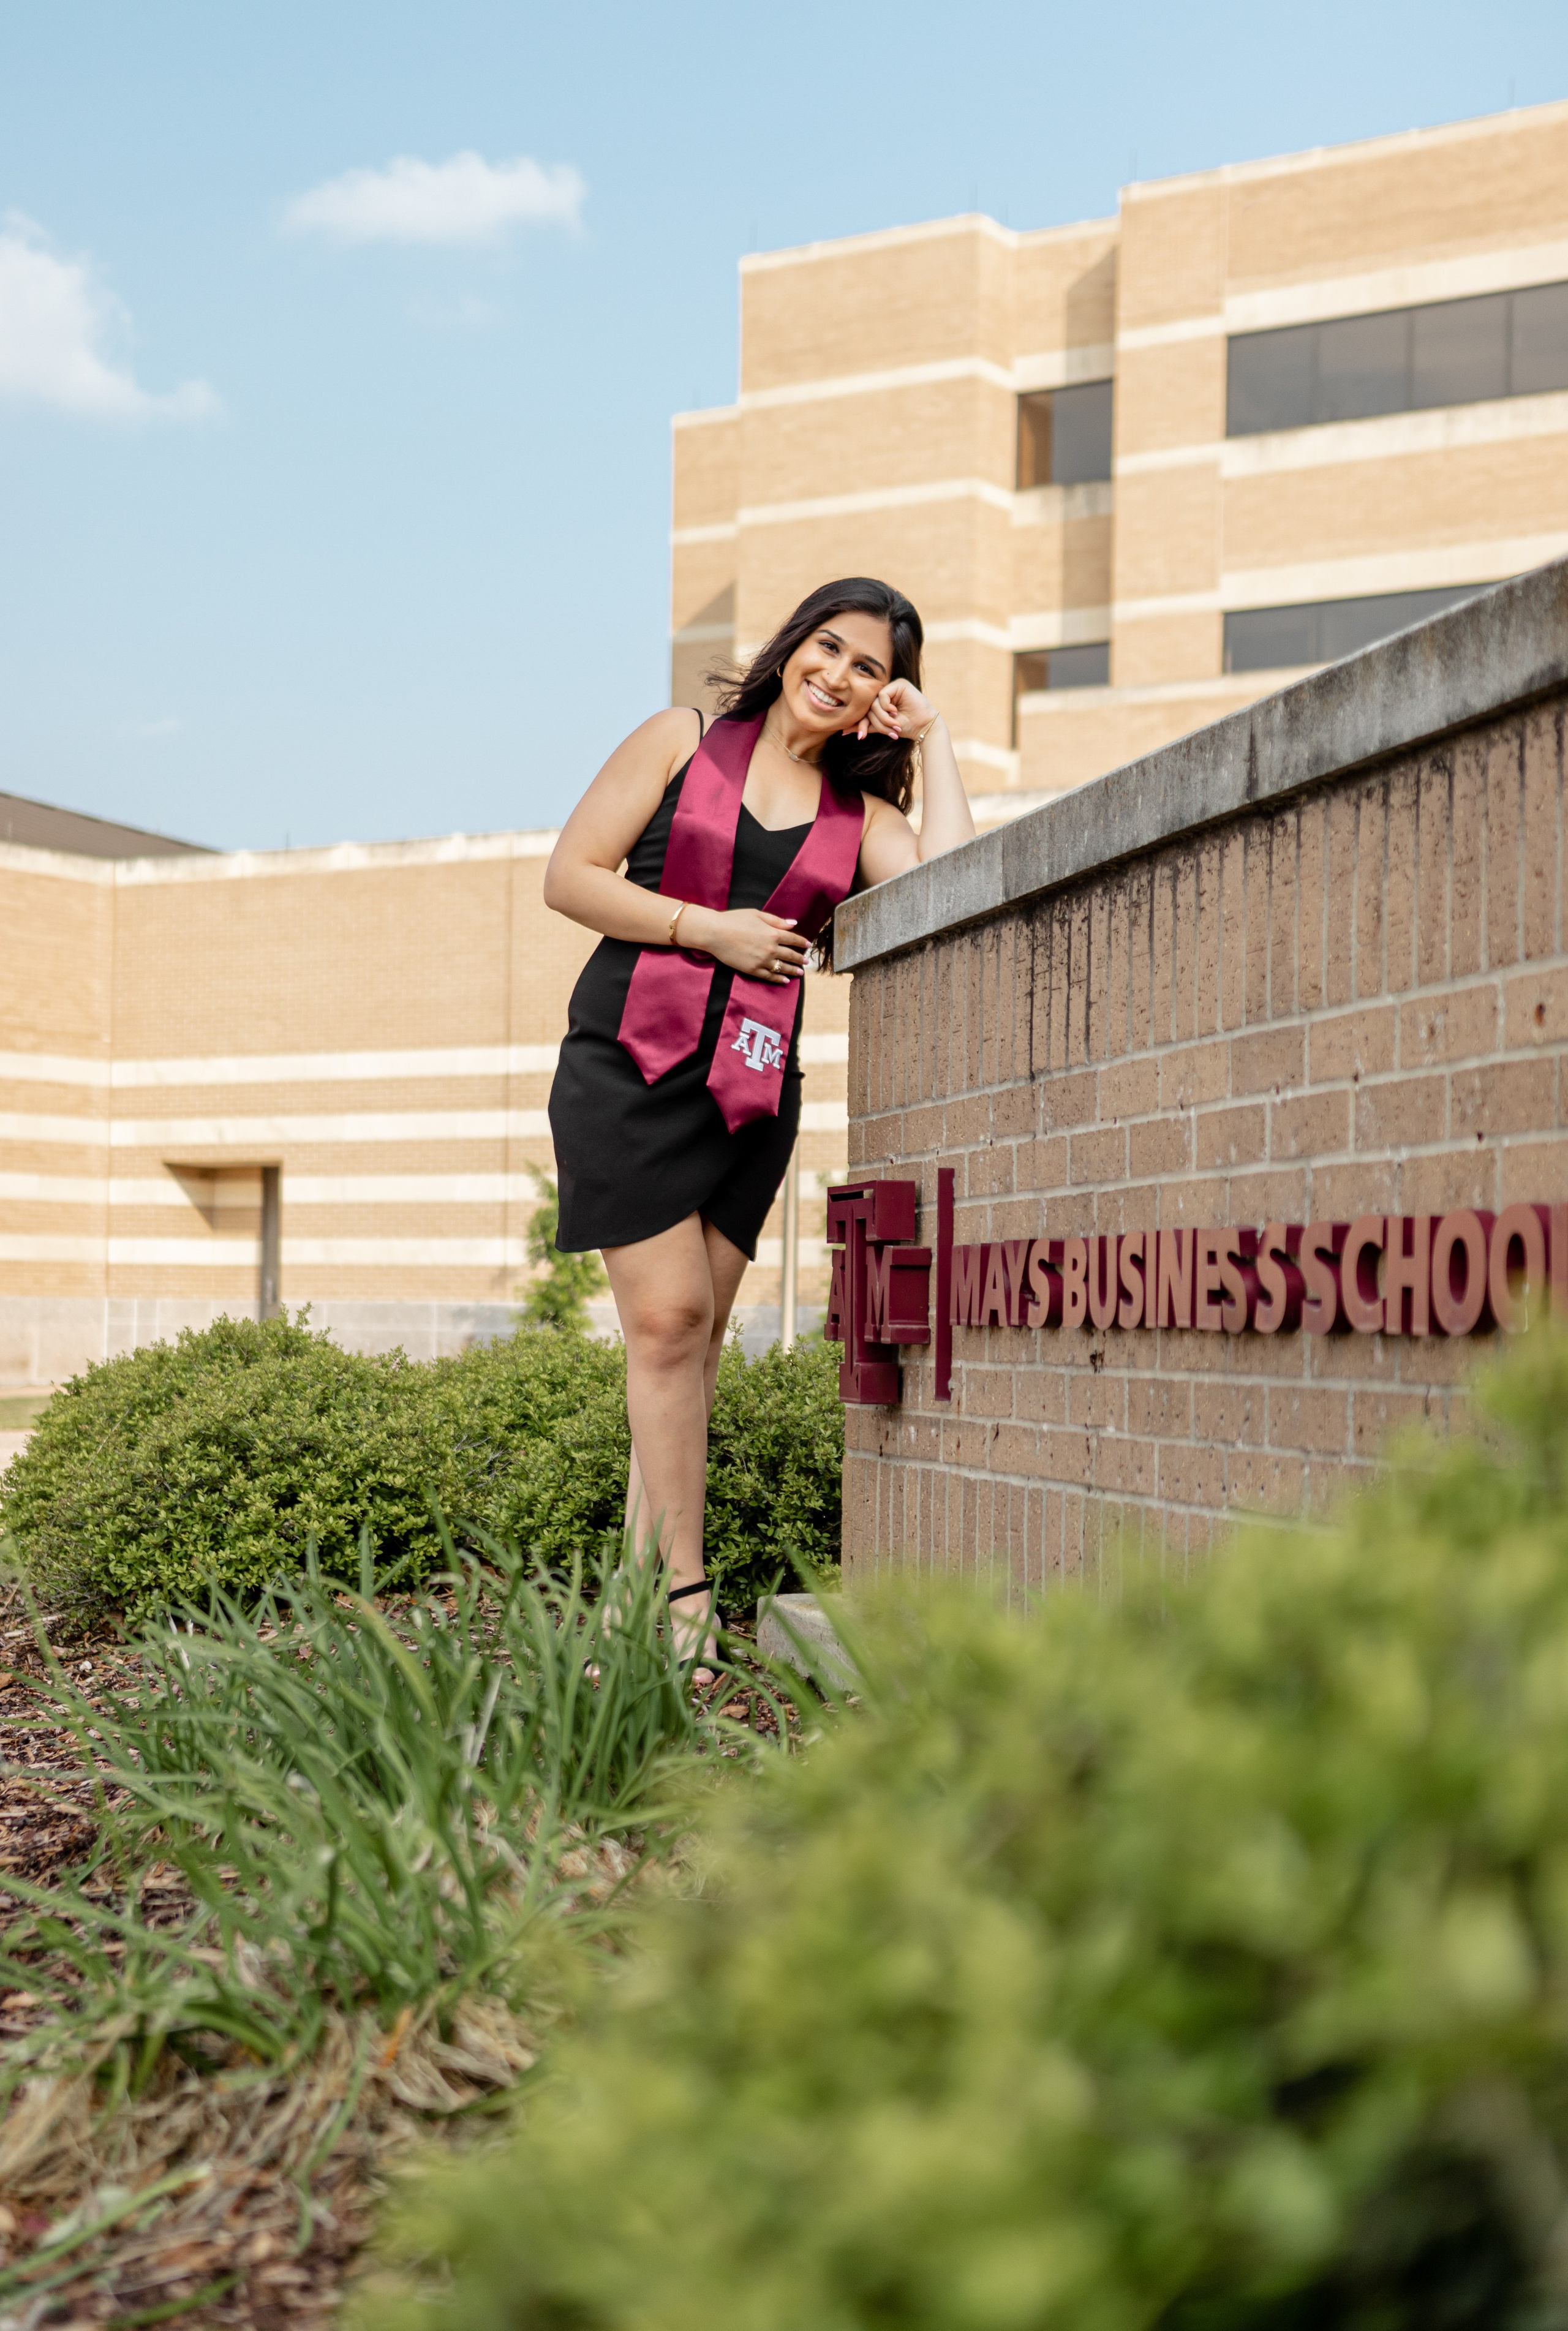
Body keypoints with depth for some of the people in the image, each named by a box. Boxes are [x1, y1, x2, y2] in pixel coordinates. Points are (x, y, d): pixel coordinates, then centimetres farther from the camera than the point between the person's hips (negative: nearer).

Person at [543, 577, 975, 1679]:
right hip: (629, 1062, -3)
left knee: (696, 1342, 3)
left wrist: (935, 742, 1)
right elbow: (570, 876, 2)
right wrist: (709, 928, -7)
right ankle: (686, 1601, -8)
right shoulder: (682, 741, 8)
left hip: (754, 1090, 3)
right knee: (668, 1318, -11)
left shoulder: (861, 813, 13)